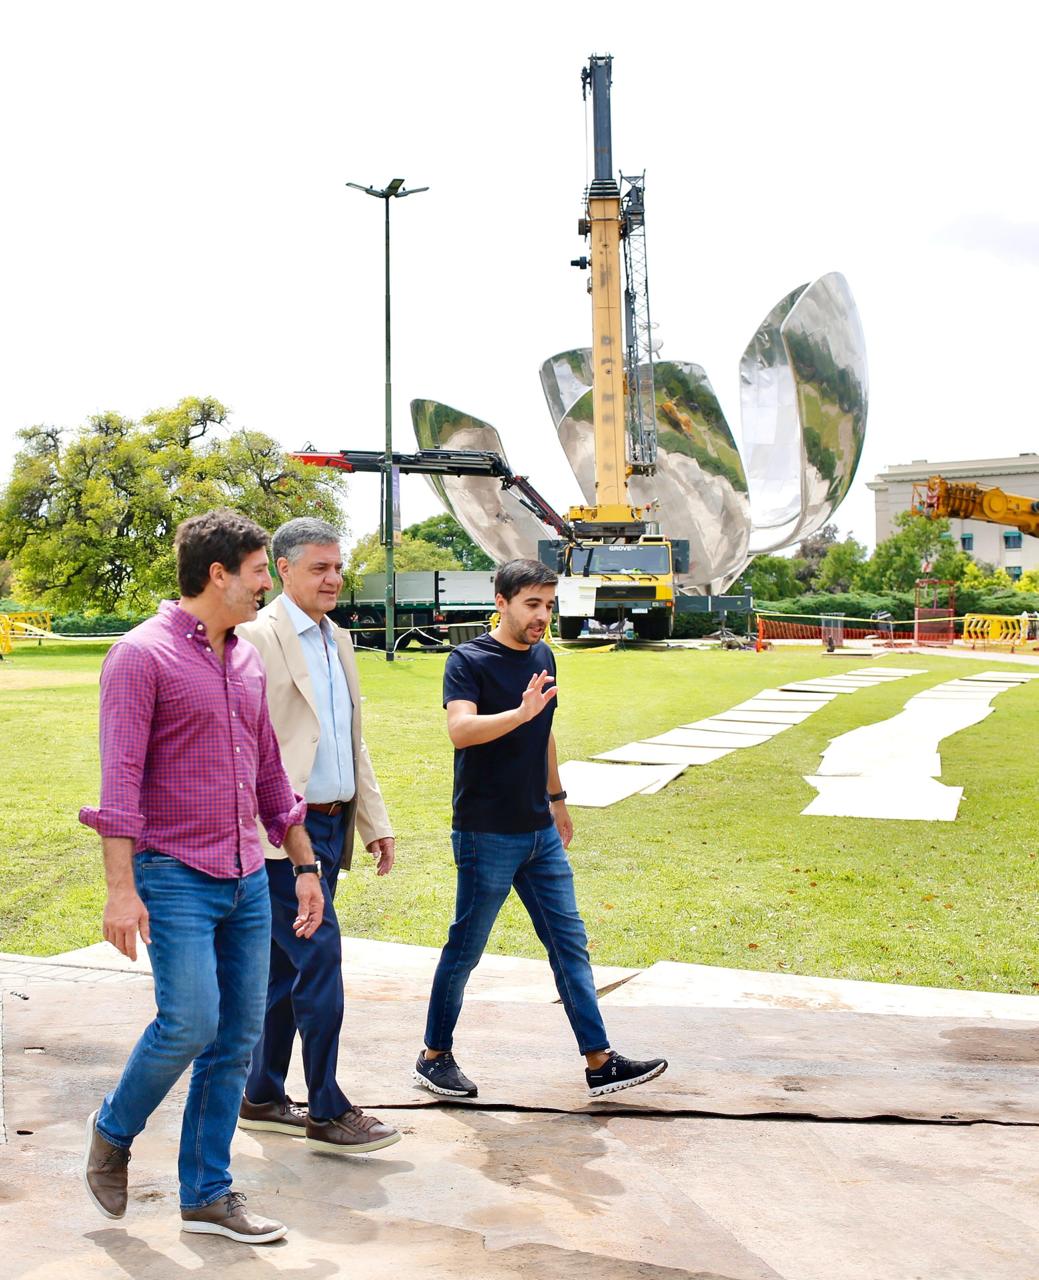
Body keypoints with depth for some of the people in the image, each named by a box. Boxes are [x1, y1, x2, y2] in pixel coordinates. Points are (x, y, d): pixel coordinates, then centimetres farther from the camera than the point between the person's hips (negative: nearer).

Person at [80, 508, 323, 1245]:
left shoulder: (246, 661, 12)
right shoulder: (143, 655, -9)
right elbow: (120, 778, -15)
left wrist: (305, 865, 17)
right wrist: (121, 887, -20)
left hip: (247, 880, 7)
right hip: (175, 877, -7)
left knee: (238, 1039, 7)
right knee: (190, 1023, -12)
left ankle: (207, 1194, 19)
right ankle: (114, 1131, 18)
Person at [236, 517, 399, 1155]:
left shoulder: (339, 640, 16)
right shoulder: (259, 638, -11)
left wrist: (376, 822, 17)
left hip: (331, 826, 8)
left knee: (286, 966, 15)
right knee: (319, 960, -7)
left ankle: (263, 1097, 26)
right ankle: (328, 1112, 5)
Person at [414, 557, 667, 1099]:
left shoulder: (543, 657, 10)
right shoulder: (469, 660, -12)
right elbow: (461, 729, -29)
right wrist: (520, 712, -43)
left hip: (540, 831, 7)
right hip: (487, 834, -7)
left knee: (570, 943, 8)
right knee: (465, 949, 5)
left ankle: (600, 1062, 14)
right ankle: (435, 1056, 22)